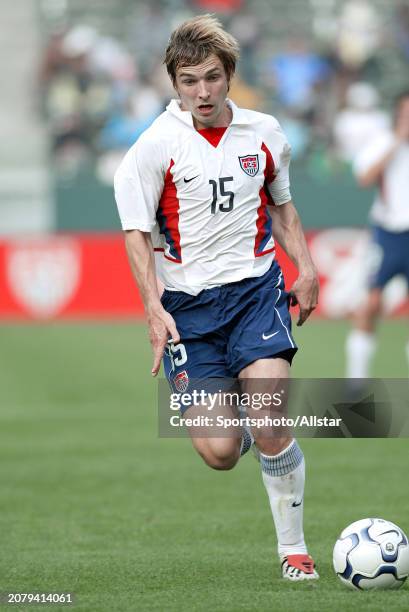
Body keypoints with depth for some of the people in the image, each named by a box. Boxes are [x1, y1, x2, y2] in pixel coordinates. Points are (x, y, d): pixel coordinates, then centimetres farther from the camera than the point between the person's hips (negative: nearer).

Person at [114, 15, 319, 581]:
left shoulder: (263, 133, 5)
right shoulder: (156, 145, -6)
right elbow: (137, 232, -3)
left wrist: (305, 268, 9)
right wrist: (154, 310, -13)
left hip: (255, 286, 1)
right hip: (187, 302, -1)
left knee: (272, 422, -17)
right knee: (219, 453, -10)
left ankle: (293, 549, 0)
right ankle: (238, 435, 30)